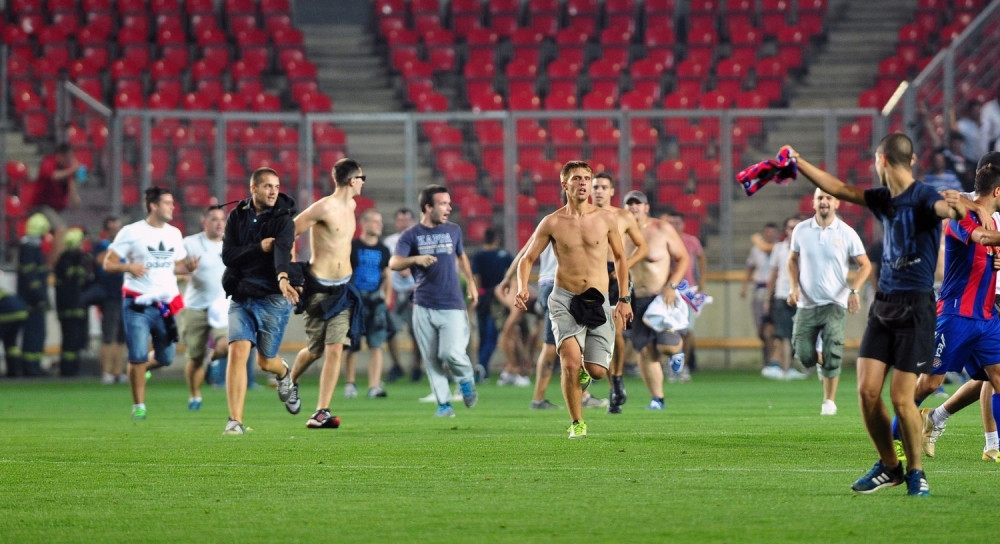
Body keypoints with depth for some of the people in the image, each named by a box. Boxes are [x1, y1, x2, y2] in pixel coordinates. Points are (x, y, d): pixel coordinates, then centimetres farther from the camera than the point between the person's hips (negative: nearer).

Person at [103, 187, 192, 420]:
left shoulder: (174, 234, 11)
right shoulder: (131, 232, -5)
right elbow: (108, 263, -3)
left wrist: (188, 267, -2)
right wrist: (128, 267, -22)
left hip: (164, 304, 5)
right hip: (138, 303, -5)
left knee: (165, 358, 4)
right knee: (138, 357, -9)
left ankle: (142, 367, 37)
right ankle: (138, 405, 4)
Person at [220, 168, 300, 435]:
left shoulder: (282, 219, -4)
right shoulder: (237, 216, 5)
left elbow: (282, 249, -24)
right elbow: (227, 256, -2)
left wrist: (283, 277, -43)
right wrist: (260, 247, -15)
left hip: (273, 298, -2)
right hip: (241, 297, 2)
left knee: (266, 361, 6)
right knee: (237, 352, -14)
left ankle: (284, 373, 45)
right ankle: (235, 421, -13)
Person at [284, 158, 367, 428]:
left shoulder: (351, 206, 10)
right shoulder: (323, 208, -16)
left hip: (343, 288, 6)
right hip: (319, 288, -6)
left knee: (335, 349, -7)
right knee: (315, 350, 6)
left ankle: (321, 413, -8)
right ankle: (291, 381, 39)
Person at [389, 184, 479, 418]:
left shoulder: (453, 230, 9)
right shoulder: (411, 235, -2)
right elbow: (394, 263, -13)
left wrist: (470, 283, 23)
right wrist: (416, 259, -29)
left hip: (452, 305, 0)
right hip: (423, 307, 0)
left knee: (452, 353, -14)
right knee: (432, 359, 2)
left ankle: (466, 379, 16)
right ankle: (444, 404, 12)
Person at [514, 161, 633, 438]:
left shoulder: (605, 219, 4)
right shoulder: (552, 223, 0)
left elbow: (620, 257, 16)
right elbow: (527, 258, 7)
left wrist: (624, 298, 12)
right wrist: (522, 287, -12)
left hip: (598, 302, 2)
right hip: (565, 300, -2)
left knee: (597, 371, -5)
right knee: (571, 362, -19)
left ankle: (583, 373, 34)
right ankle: (577, 423, -2)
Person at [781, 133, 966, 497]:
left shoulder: (924, 198, -12)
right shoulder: (883, 200, 12)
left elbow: (948, 209, -34)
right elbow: (838, 189, 24)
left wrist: (956, 207, -57)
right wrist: (798, 163, 27)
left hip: (915, 307, -7)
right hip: (883, 303, 7)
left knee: (901, 397, -8)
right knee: (867, 390, -1)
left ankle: (915, 472, 11)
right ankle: (889, 467, 16)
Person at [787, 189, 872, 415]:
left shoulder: (846, 233, -3)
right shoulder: (801, 230, 3)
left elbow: (865, 265, 3)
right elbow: (793, 260, 16)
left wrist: (854, 290, -11)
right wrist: (794, 287, 1)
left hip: (835, 303, -2)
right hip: (806, 303, 2)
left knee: (832, 354, -11)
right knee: (803, 355, -2)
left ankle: (829, 401, -1)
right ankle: (822, 366, 32)